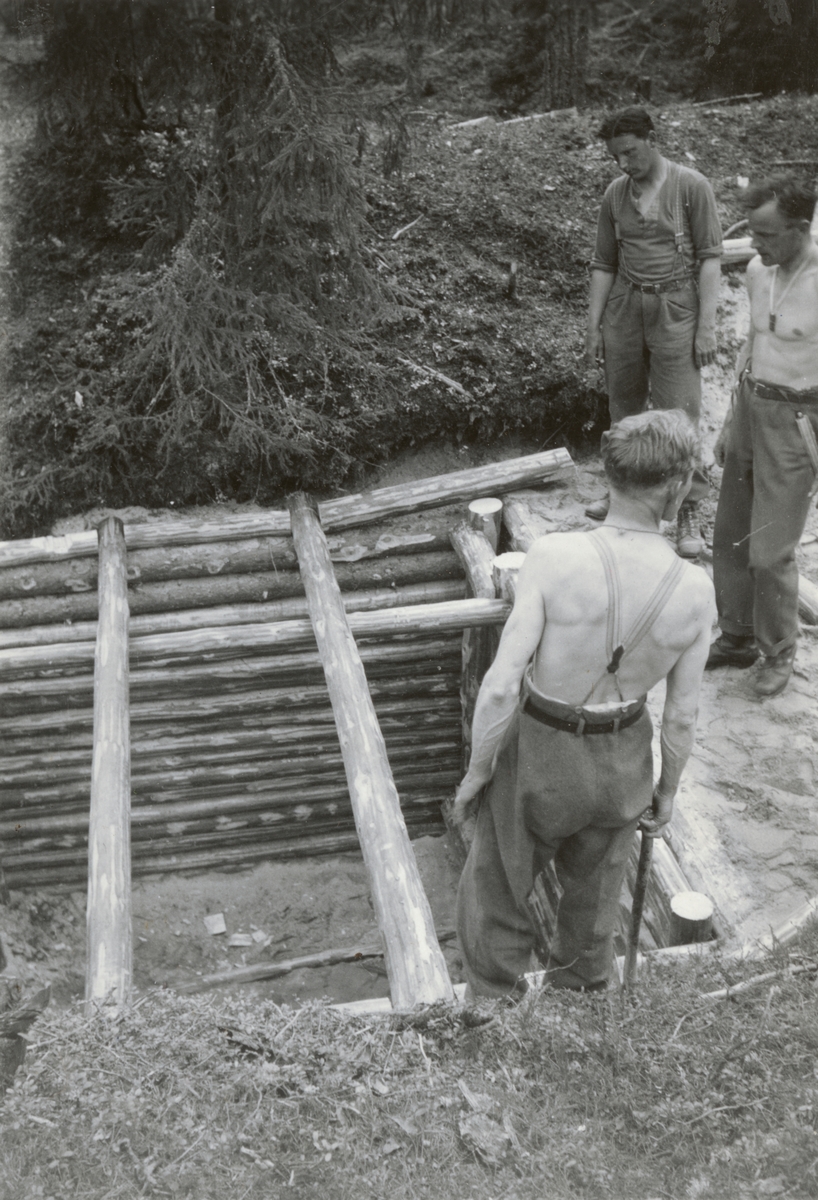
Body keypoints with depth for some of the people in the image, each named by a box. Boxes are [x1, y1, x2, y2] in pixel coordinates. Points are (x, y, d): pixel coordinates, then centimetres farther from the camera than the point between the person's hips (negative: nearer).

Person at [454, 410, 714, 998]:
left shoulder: (555, 557, -28)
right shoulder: (696, 591, -18)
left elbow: (502, 684, -25)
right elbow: (683, 715, -7)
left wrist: (476, 771, -8)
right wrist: (667, 790, 12)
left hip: (540, 752, -3)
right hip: (624, 761, 3)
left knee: (495, 895, 20)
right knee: (593, 894, 29)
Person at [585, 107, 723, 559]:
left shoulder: (691, 186, -5)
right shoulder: (616, 194, 7)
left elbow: (710, 257, -6)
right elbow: (604, 263, 11)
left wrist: (707, 326, -12)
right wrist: (593, 328, 7)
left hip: (675, 309, -4)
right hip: (625, 308, 4)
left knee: (679, 415, -4)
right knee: (623, 407, 11)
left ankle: (689, 512, 5)